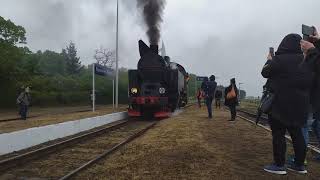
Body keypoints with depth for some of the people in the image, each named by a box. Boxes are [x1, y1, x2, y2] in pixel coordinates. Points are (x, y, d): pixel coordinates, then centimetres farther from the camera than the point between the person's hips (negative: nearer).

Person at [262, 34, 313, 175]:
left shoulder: (279, 60, -15)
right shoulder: (305, 60, 4)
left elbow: (265, 73, -1)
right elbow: (309, 82, 18)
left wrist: (269, 61, 16)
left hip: (280, 103, -6)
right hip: (299, 103, 7)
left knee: (278, 134, 0)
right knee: (296, 133, 13)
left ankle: (279, 165, 4)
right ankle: (299, 165, 20)